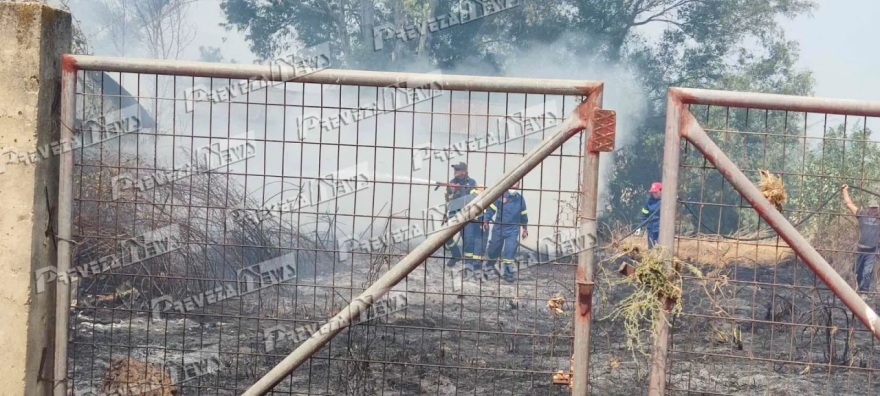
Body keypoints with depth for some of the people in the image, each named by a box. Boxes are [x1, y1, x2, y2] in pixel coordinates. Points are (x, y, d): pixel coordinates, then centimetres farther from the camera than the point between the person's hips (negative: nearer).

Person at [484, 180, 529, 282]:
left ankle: (508, 273, -3)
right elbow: (491, 207, -4)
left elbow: (523, 214, 15)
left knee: (510, 251, -10)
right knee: (494, 249, 12)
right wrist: (486, 220, -10)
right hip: (498, 228, -1)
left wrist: (525, 228, 19)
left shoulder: (520, 199, 3)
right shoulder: (500, 195, -7)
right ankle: (490, 264, 41)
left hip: (513, 230, 1)